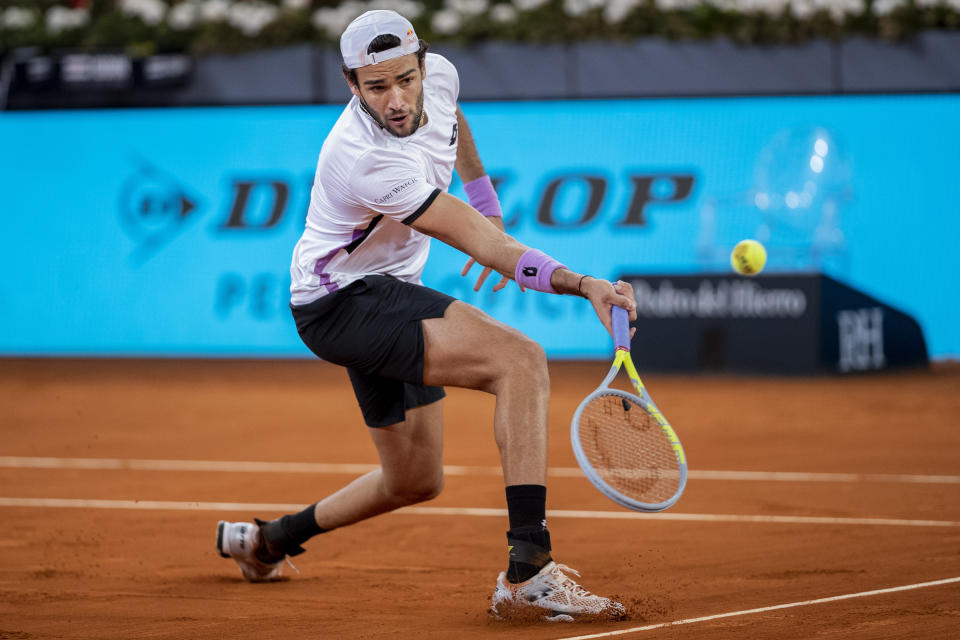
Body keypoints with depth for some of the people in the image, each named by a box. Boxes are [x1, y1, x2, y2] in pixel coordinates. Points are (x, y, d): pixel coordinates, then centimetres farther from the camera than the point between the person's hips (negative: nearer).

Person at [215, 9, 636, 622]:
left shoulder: (438, 74, -8)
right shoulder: (368, 160, -32)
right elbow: (486, 247, -34)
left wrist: (485, 198, 22)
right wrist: (583, 284, -43)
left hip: (388, 297, 9)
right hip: (341, 302, -9)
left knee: (415, 480, 20)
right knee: (521, 360, -29)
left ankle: (264, 542, 40)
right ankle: (529, 571, -37)